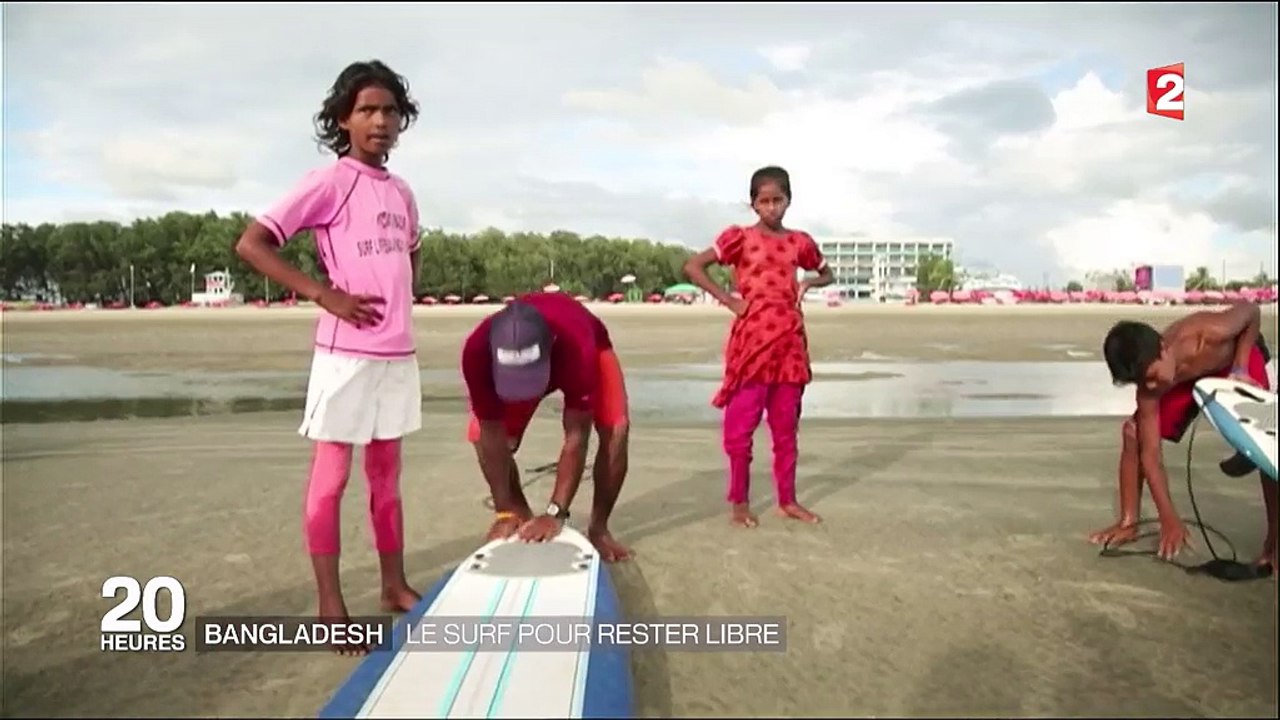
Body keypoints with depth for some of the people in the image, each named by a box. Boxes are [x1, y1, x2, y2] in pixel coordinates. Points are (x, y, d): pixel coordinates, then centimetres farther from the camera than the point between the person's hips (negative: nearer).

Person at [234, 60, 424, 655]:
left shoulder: (401, 192, 11)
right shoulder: (328, 183, -8)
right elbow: (251, 244, -13)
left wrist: (404, 302, 12)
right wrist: (324, 294, -17)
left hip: (399, 354, 7)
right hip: (346, 353, -7)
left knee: (386, 474, 15)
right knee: (330, 479, 2)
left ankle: (395, 586, 28)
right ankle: (331, 608, 11)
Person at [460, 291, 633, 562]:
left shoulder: (578, 345, -47)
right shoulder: (477, 351, -41)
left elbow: (577, 435, -40)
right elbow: (492, 434, -31)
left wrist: (556, 512, -42)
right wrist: (505, 511, -29)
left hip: (584, 350, -2)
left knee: (615, 431, -24)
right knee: (482, 437, -16)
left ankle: (598, 528, -2)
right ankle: (523, 516, 8)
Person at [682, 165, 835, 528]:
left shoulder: (799, 242, 9)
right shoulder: (740, 237, -3)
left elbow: (826, 273, 26)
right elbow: (693, 266, -9)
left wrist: (807, 283, 4)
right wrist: (728, 300, -11)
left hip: (790, 340, 4)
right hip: (752, 338, -4)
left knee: (786, 426, 10)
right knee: (741, 424, -1)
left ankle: (787, 500, 20)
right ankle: (739, 502, 11)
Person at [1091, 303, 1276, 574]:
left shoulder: (1211, 334, -45)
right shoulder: (1149, 388, -35)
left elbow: (1251, 310, -21)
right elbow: (1150, 454, -32)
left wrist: (1240, 369, -25)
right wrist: (1170, 520, -36)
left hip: (1236, 355, -1)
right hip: (1187, 379, 2)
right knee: (1133, 432, -13)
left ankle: (1273, 538, -8)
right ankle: (1129, 522, -1)